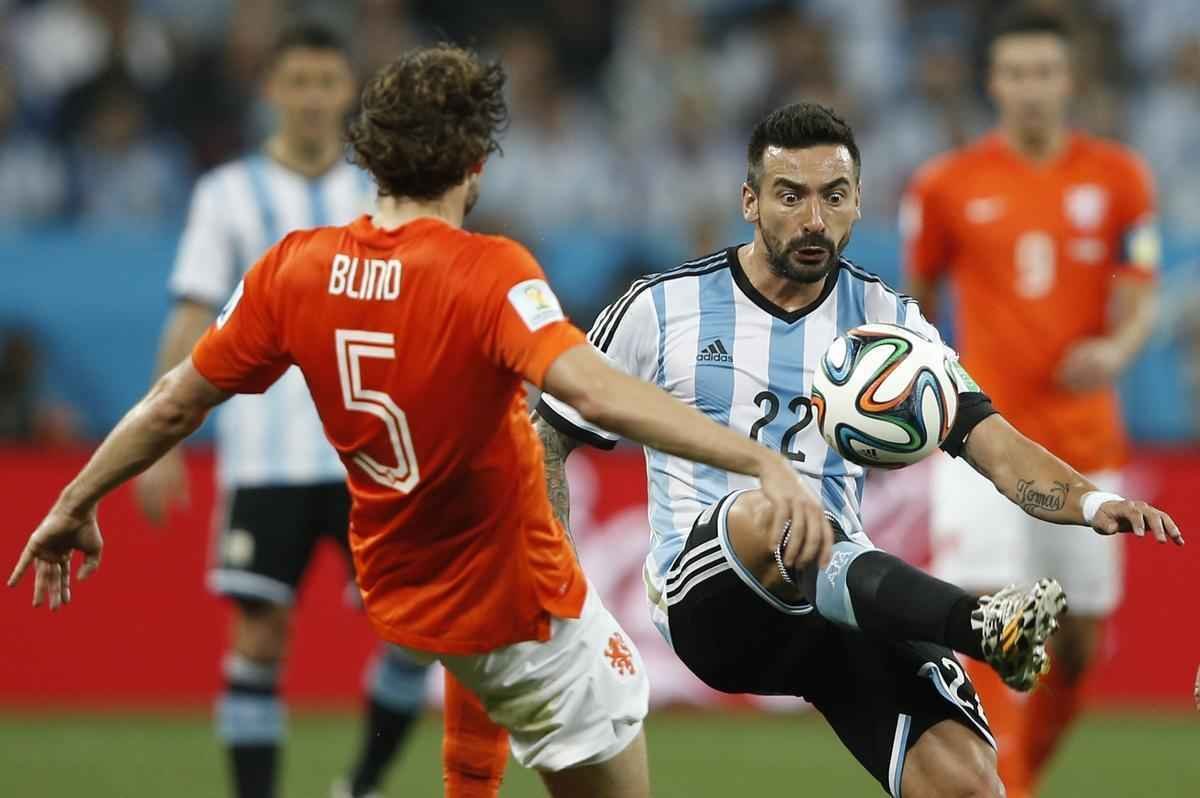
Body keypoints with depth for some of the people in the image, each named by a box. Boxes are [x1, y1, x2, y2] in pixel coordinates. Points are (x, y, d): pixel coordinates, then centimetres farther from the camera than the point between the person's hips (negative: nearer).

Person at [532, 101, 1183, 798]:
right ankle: (981, 626, -57)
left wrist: (1091, 502, -19)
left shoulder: (887, 319, 11)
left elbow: (993, 445, 1)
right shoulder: (662, 310, 6)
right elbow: (550, 438, 14)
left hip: (850, 602, 3)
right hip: (708, 600, -3)